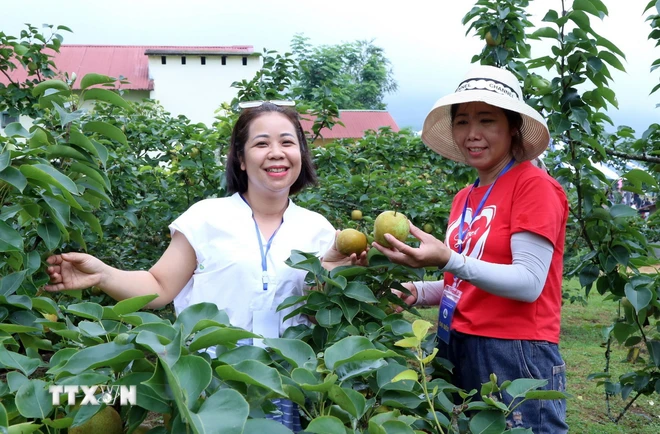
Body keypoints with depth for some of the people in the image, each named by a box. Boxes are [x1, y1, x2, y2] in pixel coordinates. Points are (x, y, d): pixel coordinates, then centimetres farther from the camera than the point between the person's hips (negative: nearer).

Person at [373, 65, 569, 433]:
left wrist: (448, 260, -29)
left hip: (514, 355, -7)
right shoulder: (465, 199, 9)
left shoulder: (534, 185, -10)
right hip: (458, 349, 7)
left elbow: (528, 284, -18)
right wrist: (419, 293, -1)